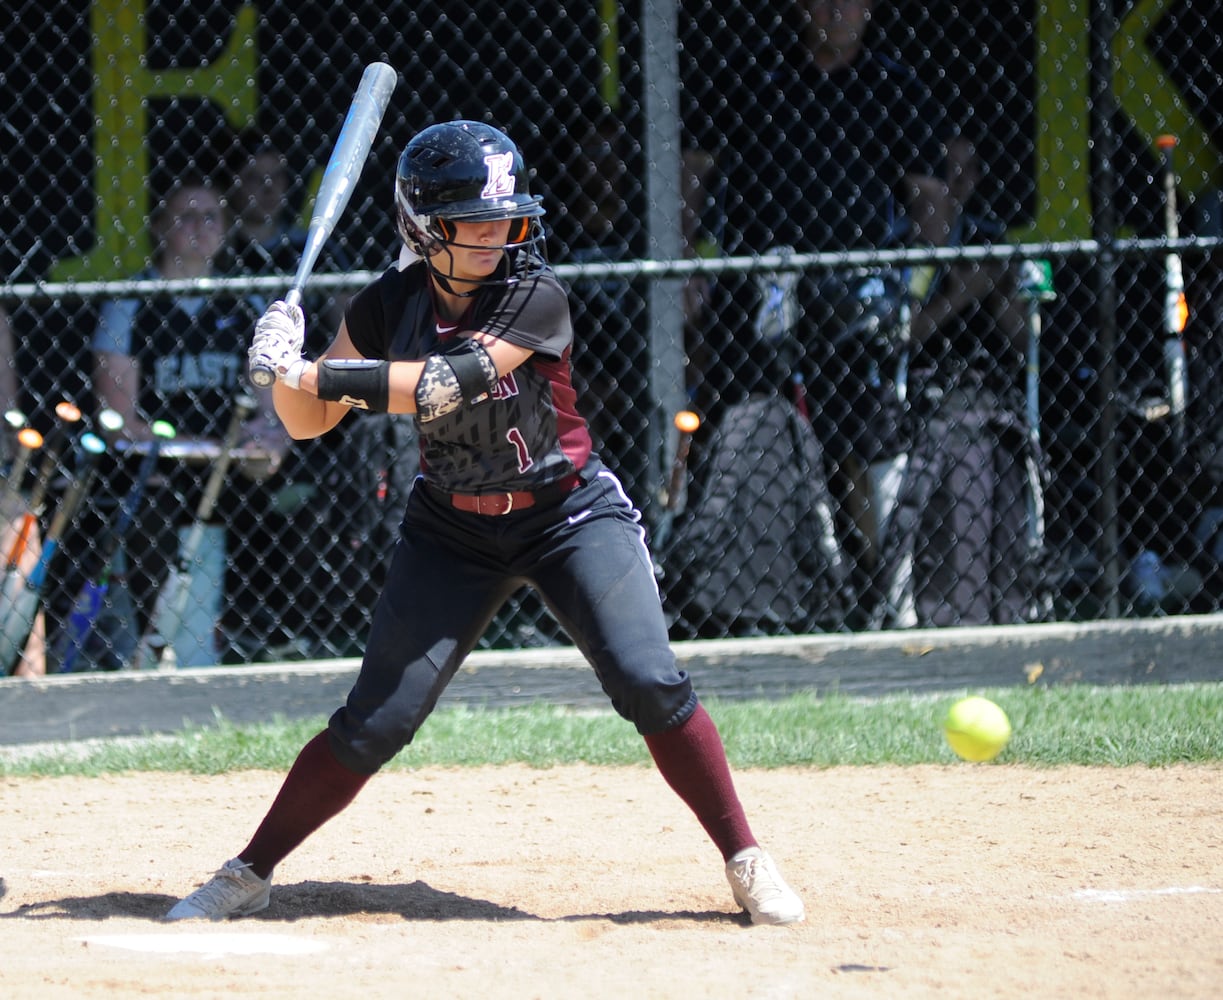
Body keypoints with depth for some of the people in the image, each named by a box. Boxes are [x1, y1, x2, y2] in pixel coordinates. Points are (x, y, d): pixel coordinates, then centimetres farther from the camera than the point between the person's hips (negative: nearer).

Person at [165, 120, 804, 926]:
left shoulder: (535, 297, -19)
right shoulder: (389, 306, -7)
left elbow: (450, 382, -32)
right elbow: (309, 422, -4)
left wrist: (318, 373, -36)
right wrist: (285, 367, -26)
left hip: (571, 515, -2)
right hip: (454, 529, 2)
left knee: (650, 682, -17)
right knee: (376, 720, -4)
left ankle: (746, 861, -2)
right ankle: (249, 874, 7)